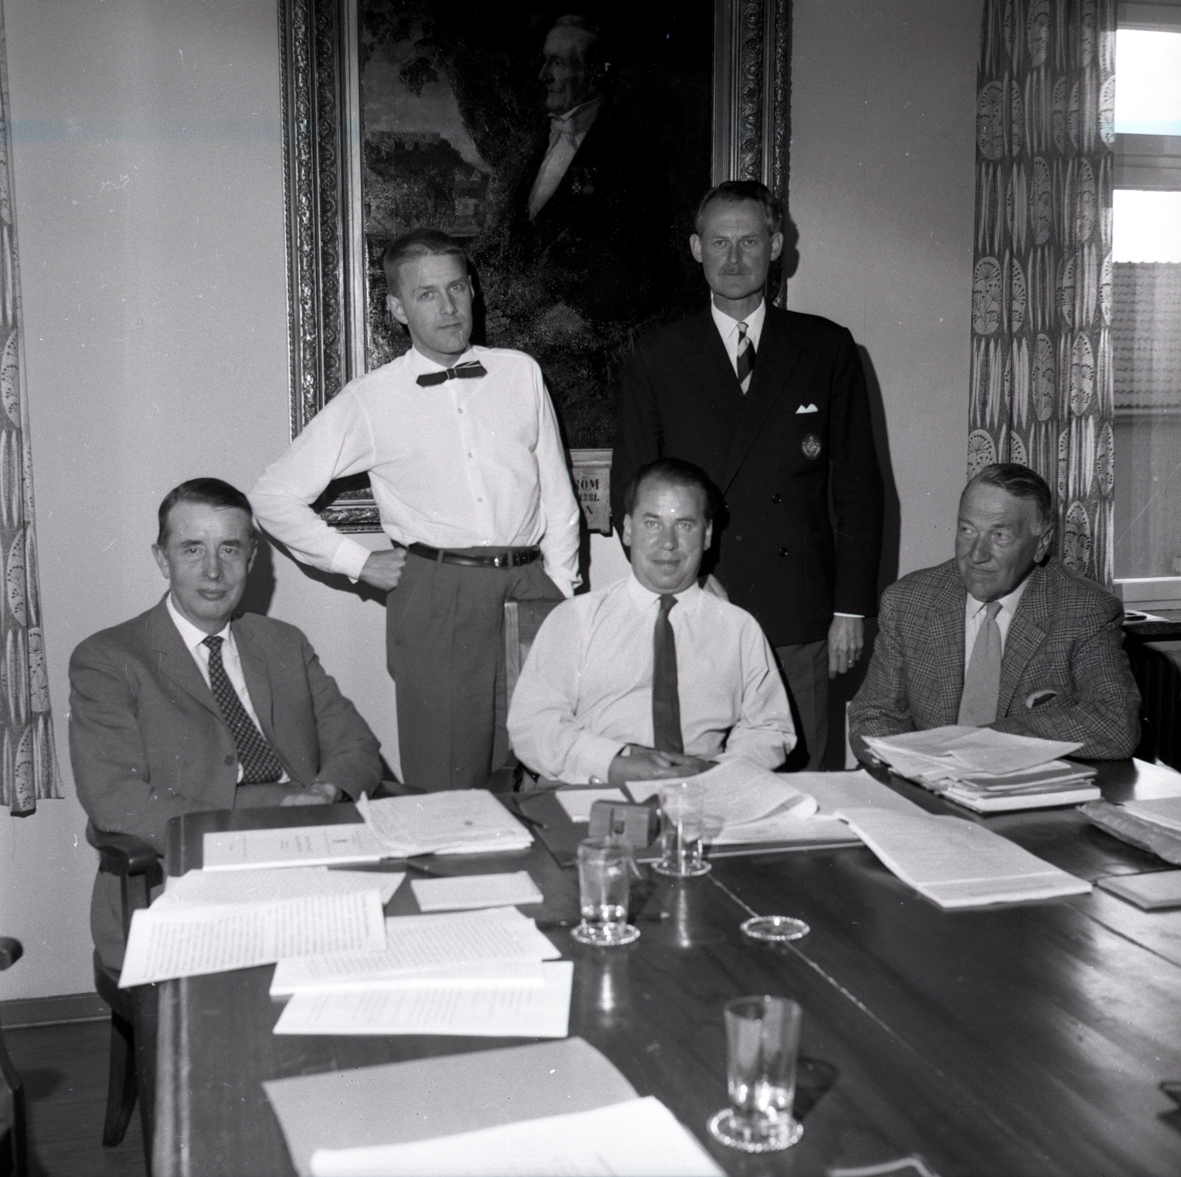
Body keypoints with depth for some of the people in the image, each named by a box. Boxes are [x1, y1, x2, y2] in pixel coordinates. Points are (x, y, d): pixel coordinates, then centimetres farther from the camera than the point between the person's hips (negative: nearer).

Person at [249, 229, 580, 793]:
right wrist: (358, 562, 2)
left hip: (530, 584, 2)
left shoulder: (520, 372, 10)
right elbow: (273, 495, 5)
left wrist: (565, 596, 7)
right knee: (446, 787, 0)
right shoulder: (370, 400, 3)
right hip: (435, 599, -2)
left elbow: (558, 497, 13)